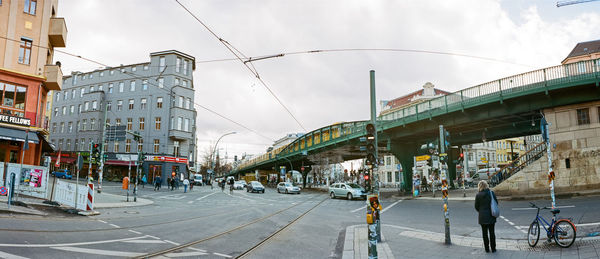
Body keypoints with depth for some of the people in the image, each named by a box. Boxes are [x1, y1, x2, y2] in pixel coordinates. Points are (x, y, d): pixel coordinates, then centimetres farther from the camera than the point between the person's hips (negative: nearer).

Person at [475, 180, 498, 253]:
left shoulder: (478, 195, -10)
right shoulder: (491, 193, -7)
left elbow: (476, 207, -3)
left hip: (483, 217, -2)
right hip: (491, 216, 2)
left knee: (485, 233, 8)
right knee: (492, 232, 11)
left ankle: (487, 249, 13)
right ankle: (493, 249, 17)